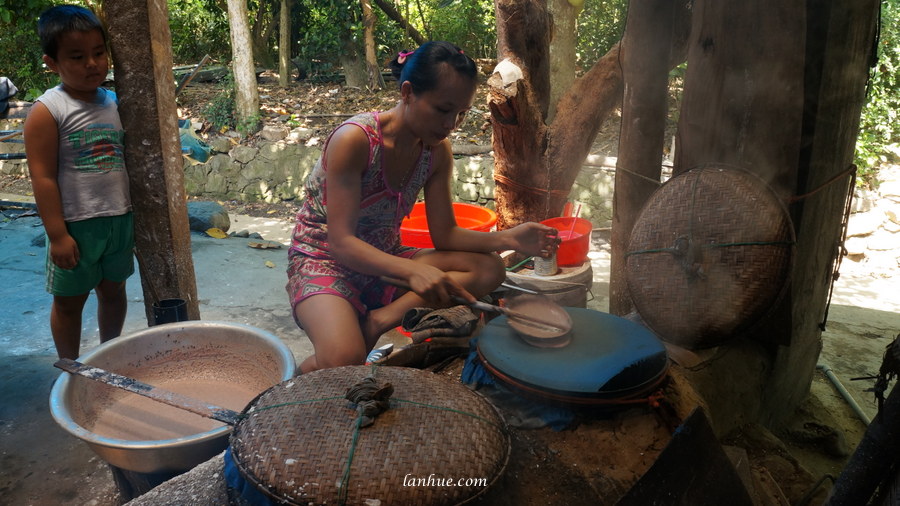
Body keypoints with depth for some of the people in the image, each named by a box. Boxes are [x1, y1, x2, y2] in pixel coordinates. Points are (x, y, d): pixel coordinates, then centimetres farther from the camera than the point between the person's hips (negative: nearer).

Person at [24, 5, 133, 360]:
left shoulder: (115, 103, 4)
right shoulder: (47, 111, -12)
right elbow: (43, 177, -13)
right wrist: (57, 235, -16)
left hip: (120, 220, 5)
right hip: (76, 226, -5)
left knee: (113, 289, 19)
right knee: (70, 300, 11)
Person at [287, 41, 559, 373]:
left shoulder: (437, 152, -3)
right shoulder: (354, 140, -23)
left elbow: (444, 234, 0)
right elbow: (341, 242, -27)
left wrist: (507, 239, -17)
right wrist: (412, 271, -42)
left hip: (383, 261, 7)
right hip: (325, 260, -6)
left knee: (489, 269, -14)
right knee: (344, 359, -36)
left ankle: (380, 321, -22)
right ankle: (300, 379, -1)